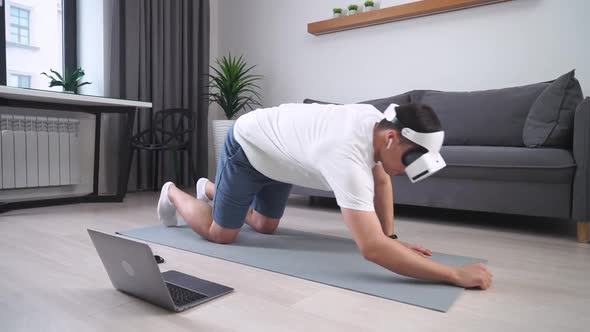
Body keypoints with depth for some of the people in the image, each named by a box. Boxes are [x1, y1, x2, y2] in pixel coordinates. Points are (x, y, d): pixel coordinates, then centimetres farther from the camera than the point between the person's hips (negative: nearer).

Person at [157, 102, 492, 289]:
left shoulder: (377, 121, -17)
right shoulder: (347, 154, -45)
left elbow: (381, 181, 1)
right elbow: (372, 248, -50)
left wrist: (392, 237, -7)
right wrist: (456, 274, -45)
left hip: (274, 151, 8)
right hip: (247, 147, -8)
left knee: (265, 225, 18)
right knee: (220, 232, -4)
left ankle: (210, 189, 44)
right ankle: (173, 194, 27)